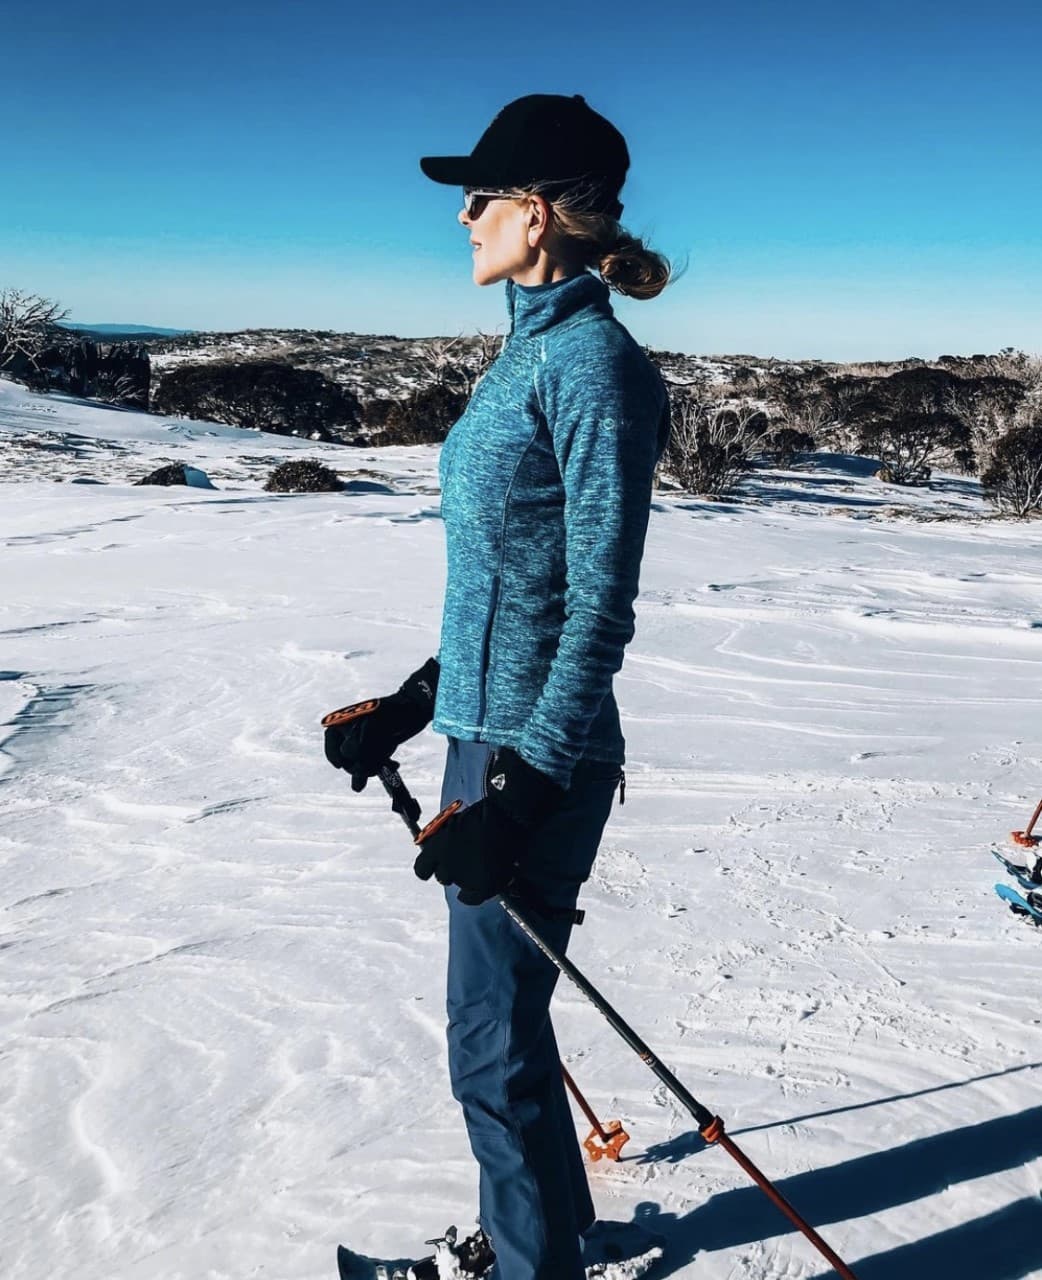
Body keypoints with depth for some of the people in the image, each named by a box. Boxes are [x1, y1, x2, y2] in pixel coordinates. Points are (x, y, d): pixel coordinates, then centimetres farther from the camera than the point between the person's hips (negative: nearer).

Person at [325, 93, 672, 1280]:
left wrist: (520, 790, -21)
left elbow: (599, 609, -18)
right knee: (497, 1018, 21)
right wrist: (413, 704, 17)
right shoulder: (527, 352, 13)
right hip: (485, 731, 9)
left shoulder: (592, 358, -15)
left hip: (539, 755, -9)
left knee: (494, 1047, 4)